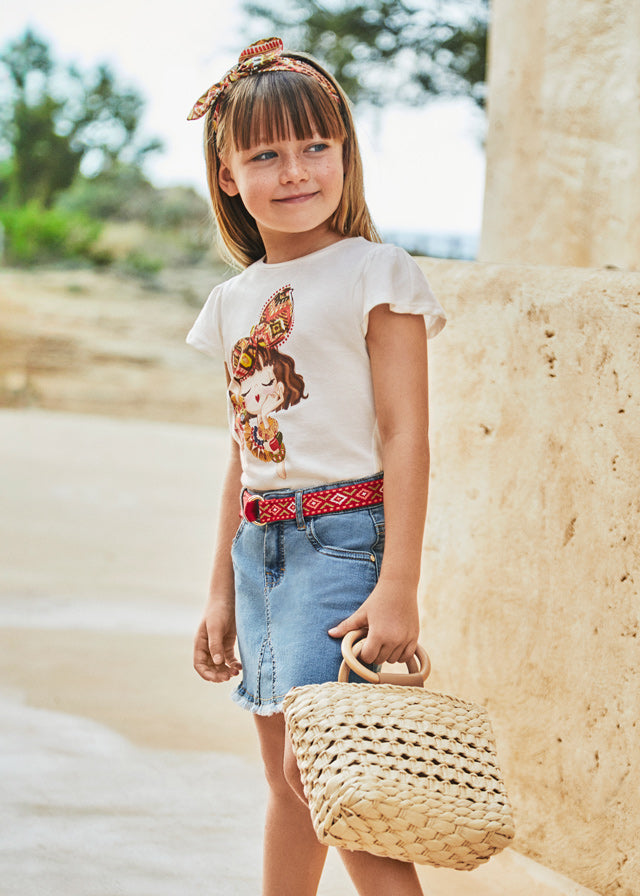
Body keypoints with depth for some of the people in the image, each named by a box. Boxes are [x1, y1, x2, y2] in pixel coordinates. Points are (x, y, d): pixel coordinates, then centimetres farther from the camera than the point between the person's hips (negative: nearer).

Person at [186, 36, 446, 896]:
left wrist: (399, 586, -18)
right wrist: (222, 591, 18)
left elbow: (405, 435, -12)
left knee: (317, 767, -14)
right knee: (286, 777, 13)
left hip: (344, 533, -7)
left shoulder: (375, 274, -7)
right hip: (262, 540, 7)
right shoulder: (237, 299, 12)